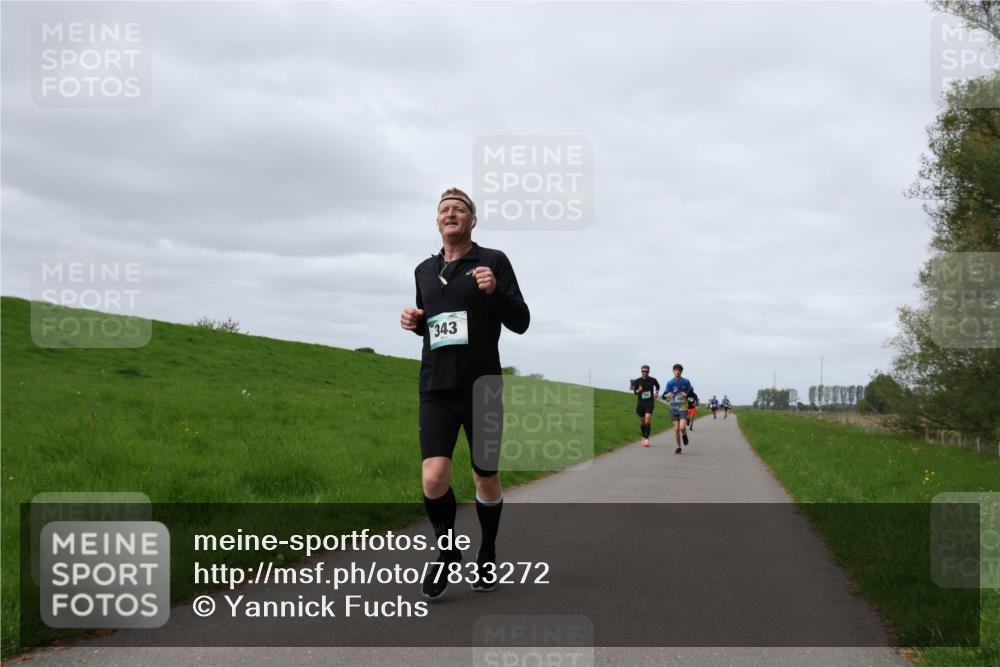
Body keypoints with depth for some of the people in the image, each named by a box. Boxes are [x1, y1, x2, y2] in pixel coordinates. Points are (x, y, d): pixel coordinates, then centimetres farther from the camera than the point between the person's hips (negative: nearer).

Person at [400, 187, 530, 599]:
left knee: (486, 479, 9)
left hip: (481, 386, -2)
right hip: (436, 388, 3)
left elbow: (520, 322, -3)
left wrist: (494, 291, -21)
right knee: (434, 479, -14)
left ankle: (487, 555, 33)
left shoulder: (493, 261, -1)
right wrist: (413, 322, 4)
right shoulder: (425, 271, 13)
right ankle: (447, 552, 11)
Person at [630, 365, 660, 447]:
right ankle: (644, 437, 27)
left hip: (649, 402, -2)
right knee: (642, 421, 9)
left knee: (648, 420, -17)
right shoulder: (637, 381, -1)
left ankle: (647, 438, -14)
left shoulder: (652, 380, -1)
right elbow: (634, 392, 4)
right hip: (641, 403, 2)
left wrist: (656, 393, 6)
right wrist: (638, 390, -17)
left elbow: (657, 386, 20)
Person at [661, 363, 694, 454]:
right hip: (673, 407, 2)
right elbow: (664, 396, 0)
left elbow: (692, 393, 6)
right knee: (676, 428, 1)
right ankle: (678, 447, 14)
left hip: (683, 407, -2)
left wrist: (686, 395, -15)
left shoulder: (686, 382, -3)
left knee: (682, 427, -16)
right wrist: (667, 395, -23)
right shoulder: (670, 382, -1)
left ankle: (684, 435, 19)